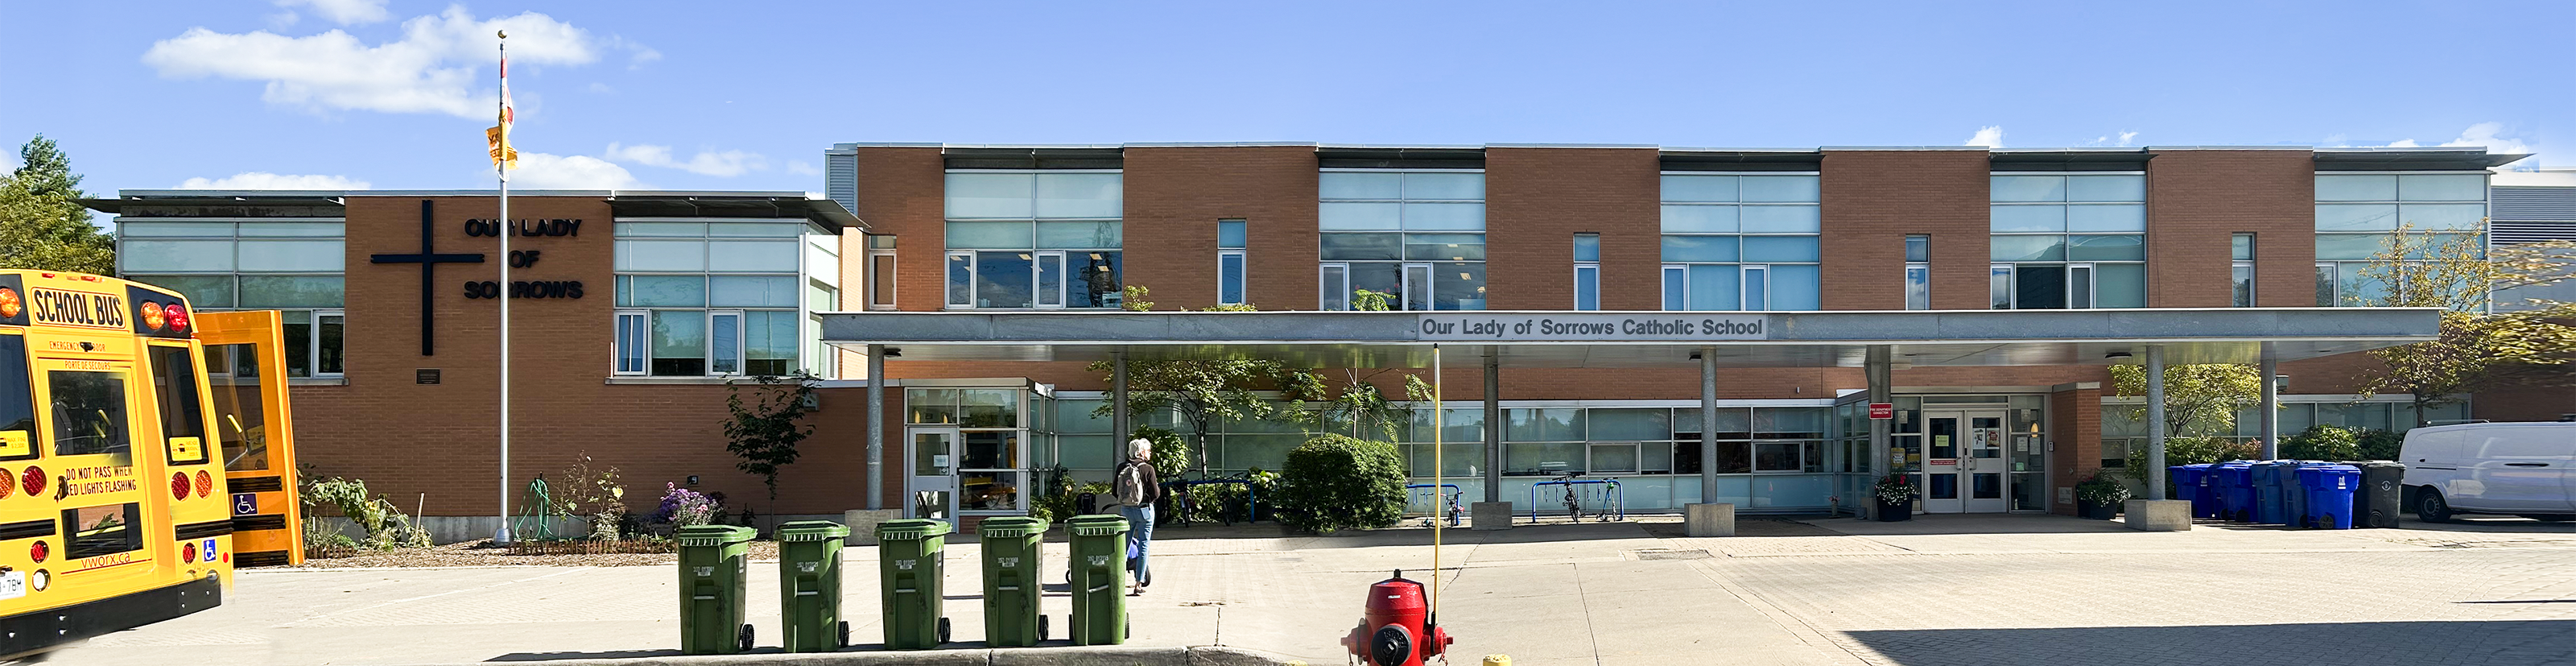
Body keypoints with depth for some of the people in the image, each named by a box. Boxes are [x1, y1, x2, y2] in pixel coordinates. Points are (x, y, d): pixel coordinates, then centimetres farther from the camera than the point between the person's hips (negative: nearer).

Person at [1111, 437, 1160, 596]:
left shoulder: (1121, 468, -1)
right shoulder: (1148, 469, -12)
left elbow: (1114, 492, 4)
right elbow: (1156, 494, -11)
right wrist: (1158, 486, 9)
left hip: (1125, 510, 4)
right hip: (1144, 510, -4)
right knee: (1143, 546, 4)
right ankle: (1139, 584, 4)